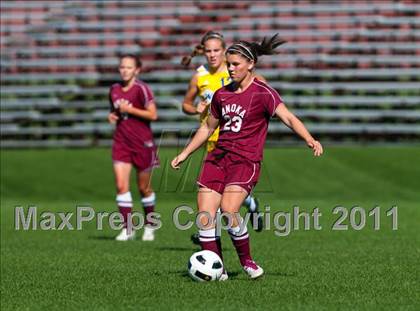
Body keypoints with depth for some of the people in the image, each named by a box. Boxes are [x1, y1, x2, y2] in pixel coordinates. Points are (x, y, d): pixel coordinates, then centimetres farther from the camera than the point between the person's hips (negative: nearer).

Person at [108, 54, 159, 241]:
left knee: (144, 188, 7)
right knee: (121, 185, -9)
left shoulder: (141, 89, -11)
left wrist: (129, 109, -18)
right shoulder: (114, 90, 8)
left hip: (142, 142, -5)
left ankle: (149, 226, 27)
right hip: (121, 141, 5)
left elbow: (153, 115, -15)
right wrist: (112, 115, 3)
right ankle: (127, 228, -6)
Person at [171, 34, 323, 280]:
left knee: (229, 209, -24)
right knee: (205, 214, -8)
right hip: (218, 157, 6)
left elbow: (288, 117, -16)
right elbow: (208, 127, 27)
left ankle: (247, 261, -3)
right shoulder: (222, 94, 14)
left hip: (246, 161, -6)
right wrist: (185, 154, 27)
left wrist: (310, 139, -32)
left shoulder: (263, 93, -4)